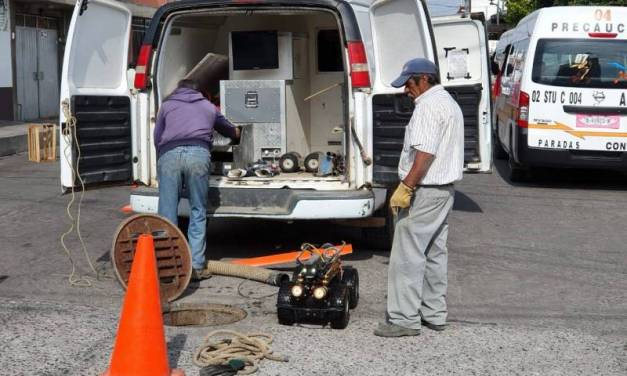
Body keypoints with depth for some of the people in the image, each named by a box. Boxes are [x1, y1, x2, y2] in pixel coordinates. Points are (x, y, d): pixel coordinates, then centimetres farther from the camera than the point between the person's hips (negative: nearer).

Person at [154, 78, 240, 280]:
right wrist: (236, 131, 70)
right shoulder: (209, 107, 32)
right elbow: (234, 132, 46)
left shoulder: (167, 105, 29)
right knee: (198, 212, 9)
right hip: (198, 154, 0)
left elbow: (157, 138, 23)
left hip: (169, 154, 0)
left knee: (167, 213, 4)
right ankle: (196, 265, 4)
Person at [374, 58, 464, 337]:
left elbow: (425, 153, -25)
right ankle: (434, 314, 21)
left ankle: (404, 318, -5)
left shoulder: (429, 106, -15)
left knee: (408, 254, -7)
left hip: (425, 191, -11)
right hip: (445, 189, 11)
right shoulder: (449, 103, 18)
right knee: (434, 254, 15)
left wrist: (405, 187, -25)